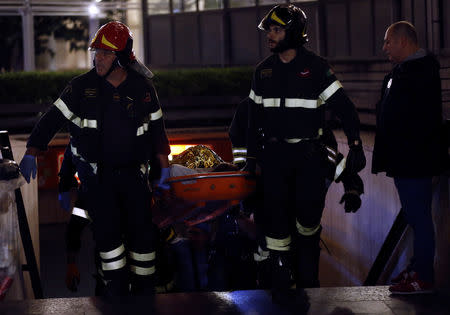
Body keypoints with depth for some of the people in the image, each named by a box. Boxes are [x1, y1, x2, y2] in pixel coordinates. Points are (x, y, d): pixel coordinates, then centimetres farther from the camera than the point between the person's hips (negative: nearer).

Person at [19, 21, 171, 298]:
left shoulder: (143, 88, 1)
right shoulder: (83, 87, -3)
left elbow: (157, 130, 11)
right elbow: (52, 119, -2)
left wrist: (164, 167, 9)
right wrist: (31, 153, -11)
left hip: (133, 172, 1)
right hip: (96, 172, -1)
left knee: (141, 230, -2)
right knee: (107, 227, -12)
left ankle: (143, 285, 13)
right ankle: (117, 284, 3)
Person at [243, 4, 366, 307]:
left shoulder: (316, 66, -3)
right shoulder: (263, 70, 10)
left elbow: (345, 108, -4)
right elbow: (255, 117, 16)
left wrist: (356, 146, -12)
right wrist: (251, 158, 15)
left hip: (309, 155, -3)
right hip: (274, 155, 3)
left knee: (308, 218, -2)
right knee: (277, 219, -3)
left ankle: (308, 279, 18)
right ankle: (281, 282, 3)